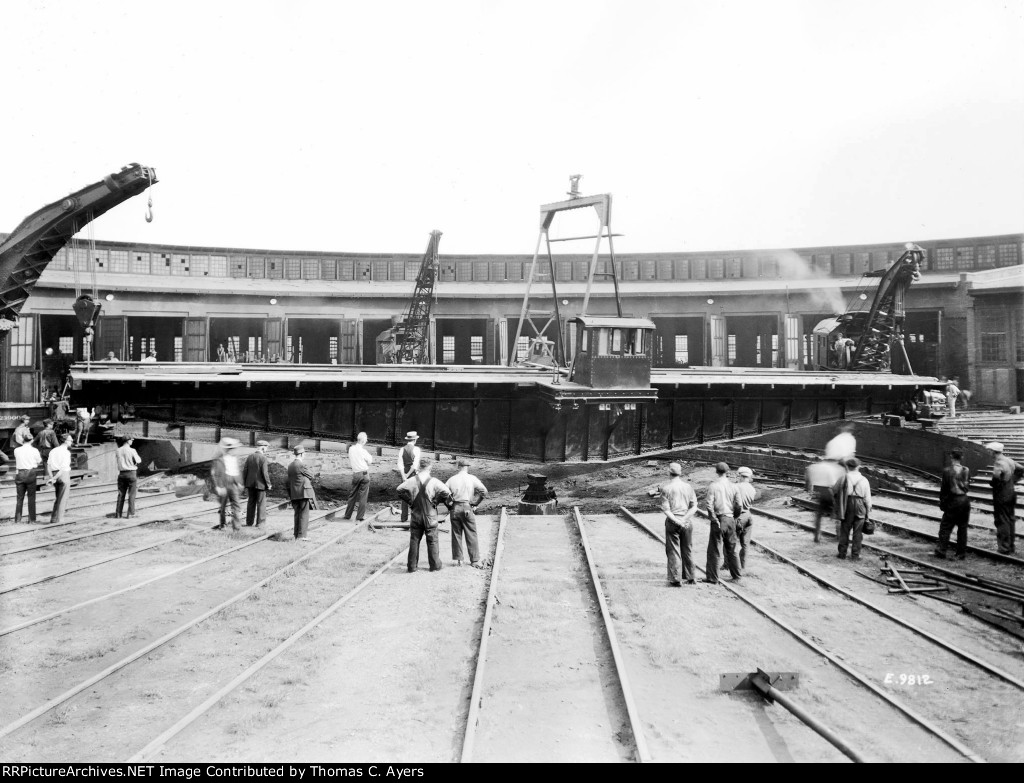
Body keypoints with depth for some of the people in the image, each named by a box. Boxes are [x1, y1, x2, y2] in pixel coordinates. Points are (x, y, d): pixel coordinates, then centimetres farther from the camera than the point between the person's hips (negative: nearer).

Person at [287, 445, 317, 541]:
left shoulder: (290, 466, 11)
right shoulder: (302, 465, -13)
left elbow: (289, 481, 14)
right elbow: (311, 476, -4)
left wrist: (290, 494, 18)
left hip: (294, 493, 8)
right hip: (304, 492, -7)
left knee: (297, 514, 13)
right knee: (304, 514, -3)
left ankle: (297, 535, 17)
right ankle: (301, 535, -5)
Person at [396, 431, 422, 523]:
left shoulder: (402, 449, 4)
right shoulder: (416, 449, -7)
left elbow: (400, 464, -4)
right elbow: (415, 465, -15)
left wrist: (404, 476, -8)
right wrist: (408, 474, -10)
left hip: (404, 474, 4)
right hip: (414, 474, -4)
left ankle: (404, 517, 8)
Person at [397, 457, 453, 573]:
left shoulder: (412, 480, -6)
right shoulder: (434, 481, -14)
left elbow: (400, 490, -4)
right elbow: (446, 493, -19)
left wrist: (410, 501, 4)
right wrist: (449, 505, -1)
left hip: (416, 514, 2)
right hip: (430, 515, -2)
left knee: (414, 540, 10)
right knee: (432, 541, 9)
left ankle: (412, 566, 14)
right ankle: (435, 565, 15)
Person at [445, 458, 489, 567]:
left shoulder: (452, 479, 4)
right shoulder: (472, 478, -2)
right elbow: (484, 491, -6)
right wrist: (475, 503, 2)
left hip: (454, 508, 2)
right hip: (467, 508, -2)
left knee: (456, 534, 12)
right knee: (471, 535, 4)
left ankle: (457, 559, 16)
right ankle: (475, 560, 6)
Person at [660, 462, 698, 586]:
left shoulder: (665, 488, -6)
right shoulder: (688, 487, 4)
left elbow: (666, 509, -12)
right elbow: (694, 507, -2)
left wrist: (677, 521, -14)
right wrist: (684, 519, -9)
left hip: (672, 522, -3)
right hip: (687, 522, 3)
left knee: (673, 551, 4)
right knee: (687, 550, 15)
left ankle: (676, 579, 2)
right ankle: (690, 578, 21)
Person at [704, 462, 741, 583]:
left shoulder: (713, 485, -8)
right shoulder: (733, 486, 2)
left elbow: (709, 505, -15)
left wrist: (715, 520, -9)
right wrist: (735, 517, 16)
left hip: (718, 520, -4)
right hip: (730, 519, 4)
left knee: (713, 550, 3)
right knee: (731, 550, 15)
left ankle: (712, 578, 5)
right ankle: (736, 576, 22)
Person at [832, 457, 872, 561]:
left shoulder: (843, 479, -3)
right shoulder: (864, 480, 1)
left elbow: (833, 491, 7)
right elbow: (868, 499, 2)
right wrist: (868, 513, 9)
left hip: (846, 507, 0)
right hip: (860, 508, 1)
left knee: (844, 530, 8)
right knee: (857, 532, 7)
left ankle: (842, 553, 10)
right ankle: (855, 554, 8)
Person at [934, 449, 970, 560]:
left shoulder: (947, 471, -12)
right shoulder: (966, 471, 0)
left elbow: (944, 488, -9)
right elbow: (968, 487, 6)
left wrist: (941, 502, 2)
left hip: (953, 501, -4)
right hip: (965, 500, 4)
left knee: (945, 527, 4)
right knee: (962, 528, 10)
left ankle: (941, 551, 3)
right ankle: (961, 553, 13)